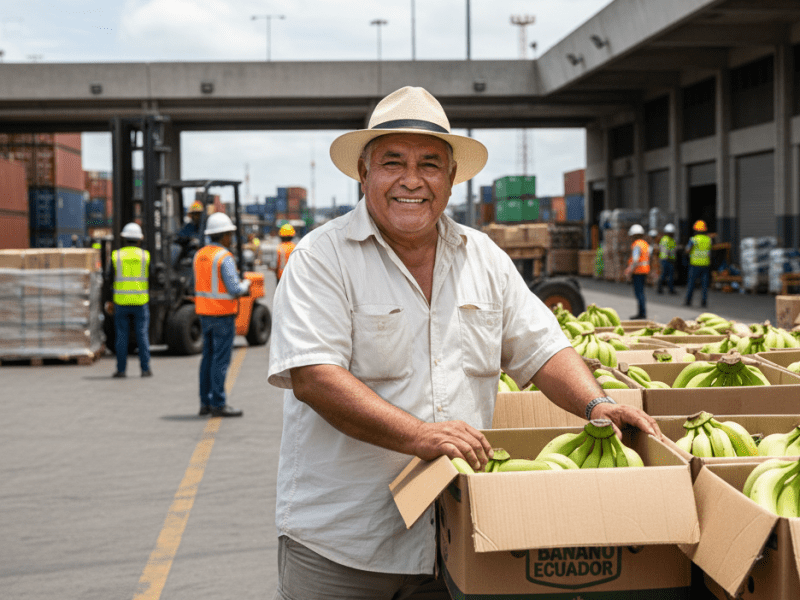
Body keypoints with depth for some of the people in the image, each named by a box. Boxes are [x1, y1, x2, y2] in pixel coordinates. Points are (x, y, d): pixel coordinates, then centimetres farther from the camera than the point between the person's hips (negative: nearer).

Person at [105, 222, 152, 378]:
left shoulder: (116, 255, 1)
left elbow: (108, 280, 2)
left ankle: (121, 369, 6)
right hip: (141, 301, 0)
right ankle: (145, 369, 2)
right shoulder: (145, 255, 0)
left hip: (121, 302, 0)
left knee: (121, 336, 5)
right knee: (142, 335, 3)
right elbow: (152, 279, 2)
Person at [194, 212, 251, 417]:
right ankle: (218, 404, -2)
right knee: (221, 359, -4)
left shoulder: (199, 255, 9)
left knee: (208, 357, 13)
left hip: (204, 312, 8)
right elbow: (235, 289, -20)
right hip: (223, 314, -8)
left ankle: (205, 402, 16)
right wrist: (246, 285, 3)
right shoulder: (224, 257, -16)